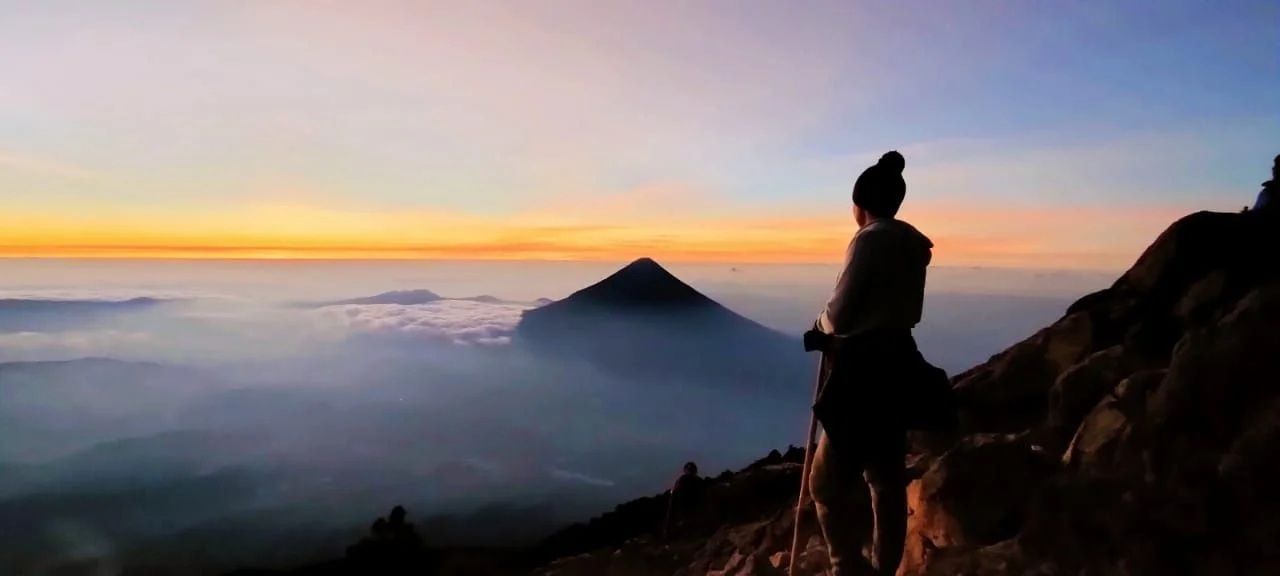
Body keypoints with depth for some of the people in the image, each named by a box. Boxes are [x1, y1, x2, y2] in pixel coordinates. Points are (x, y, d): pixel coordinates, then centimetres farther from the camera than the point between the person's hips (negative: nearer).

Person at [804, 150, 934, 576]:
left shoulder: (869, 241, -13)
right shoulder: (914, 243, 11)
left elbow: (838, 316, -13)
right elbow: (909, 311, 15)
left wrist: (821, 326, 7)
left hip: (864, 369, -9)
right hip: (897, 363, 9)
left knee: (830, 478, -4)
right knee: (887, 478, 15)